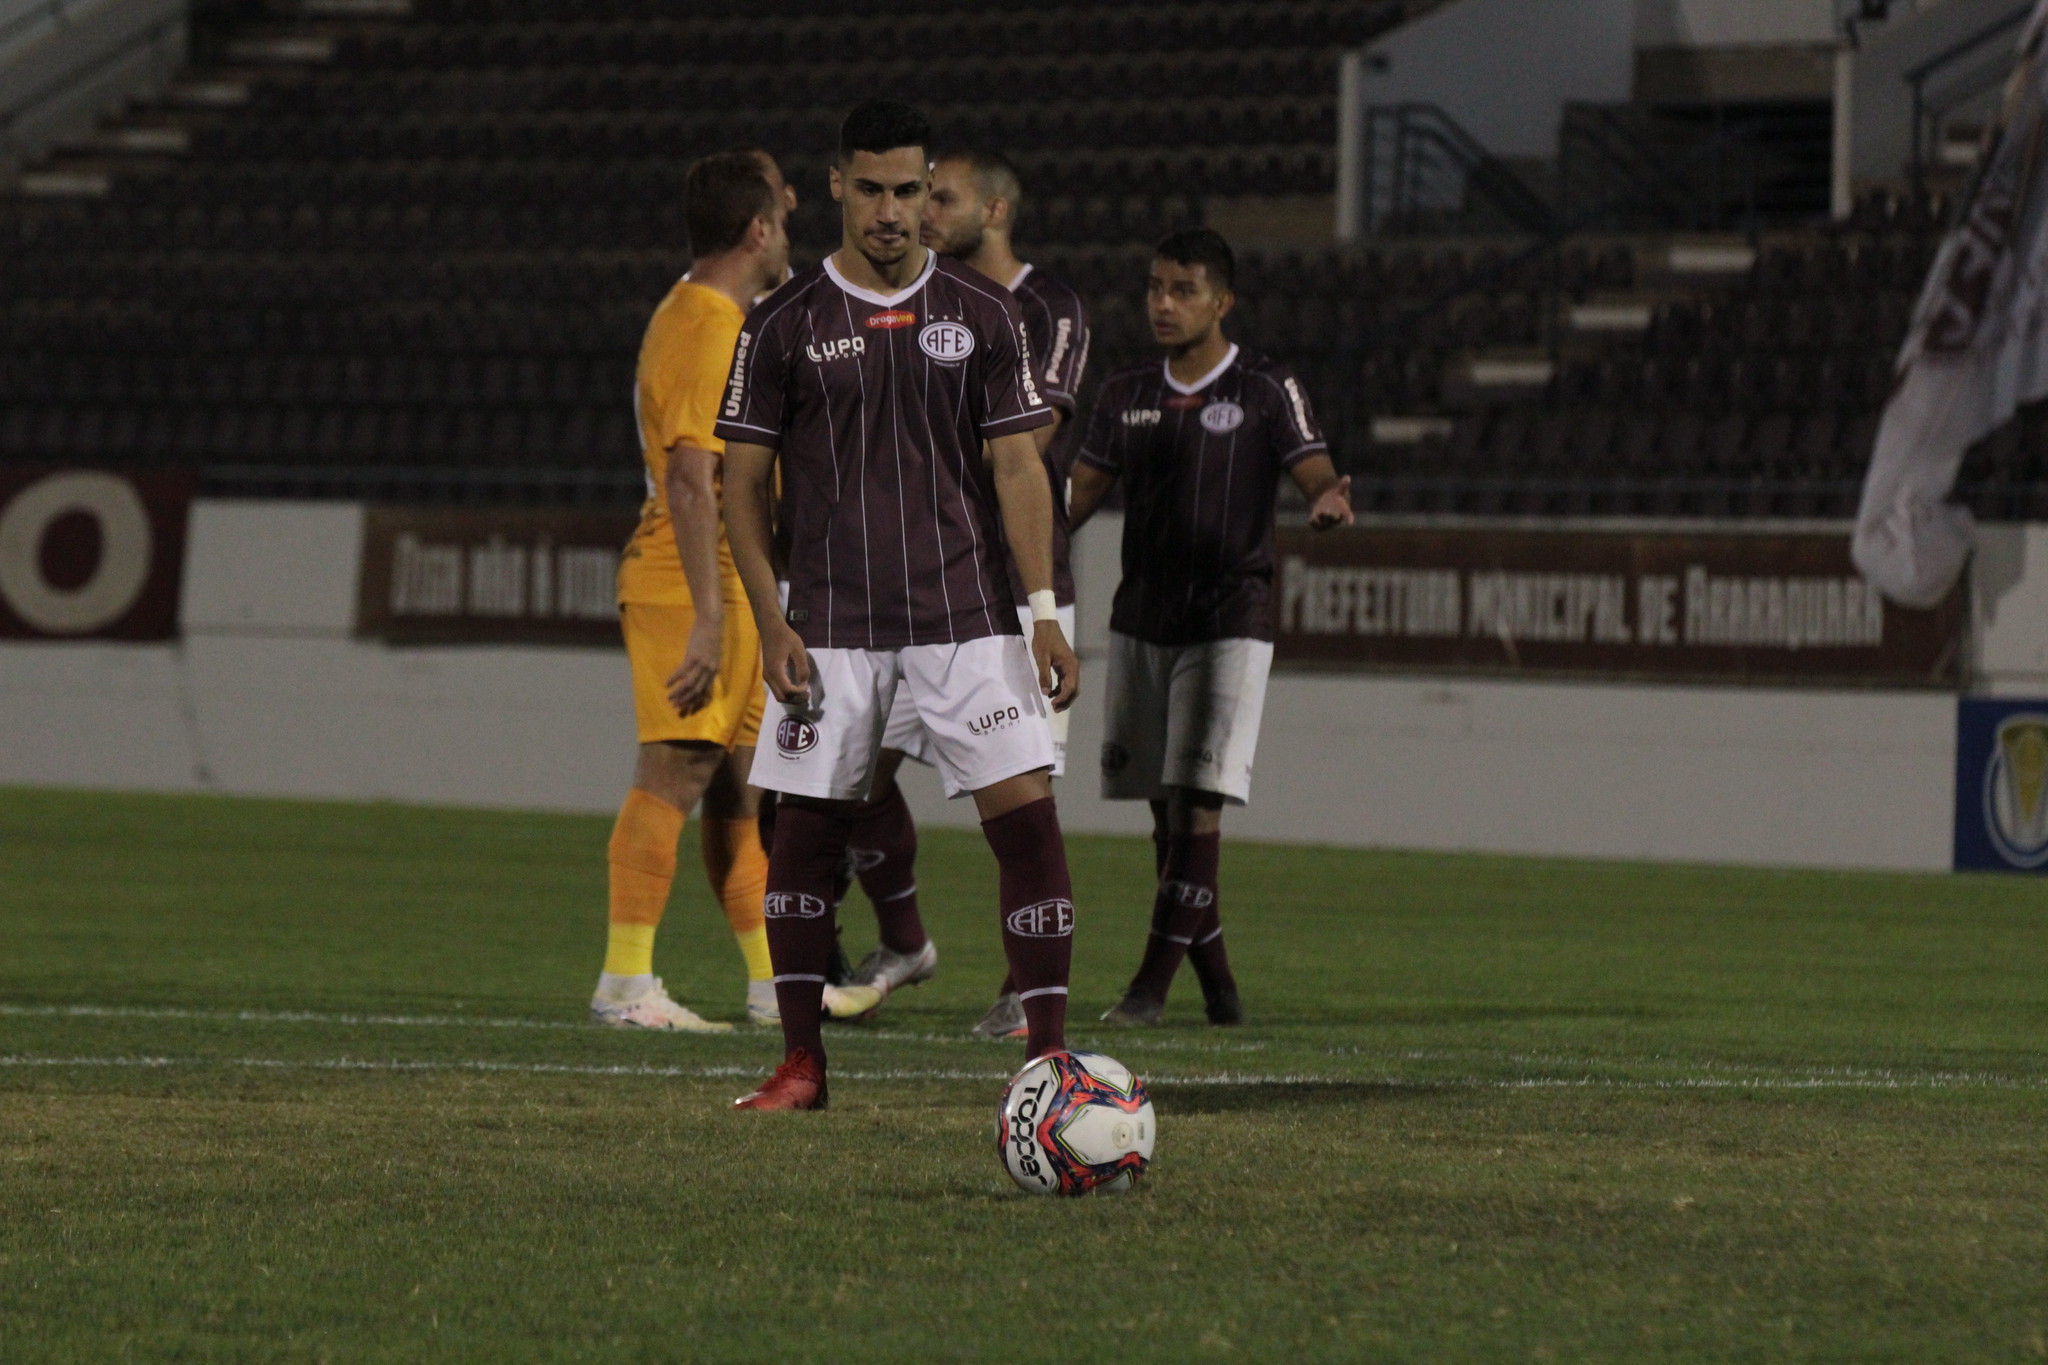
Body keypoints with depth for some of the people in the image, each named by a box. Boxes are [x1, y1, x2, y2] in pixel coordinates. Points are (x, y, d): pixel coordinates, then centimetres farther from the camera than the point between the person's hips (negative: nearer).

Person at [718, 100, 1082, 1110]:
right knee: (806, 828, 2)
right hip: (832, 626, 0)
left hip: (965, 614, 0)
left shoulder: (981, 315, 5)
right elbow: (743, 483, 4)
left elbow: (1017, 467, 5)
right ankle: (801, 1062, 13)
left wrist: (1044, 611, -4)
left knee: (1027, 816, -9)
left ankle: (1049, 1052, -7)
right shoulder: (783, 326, 2)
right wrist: (773, 627, -5)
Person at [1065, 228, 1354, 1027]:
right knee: (1163, 805, 5)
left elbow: (1317, 476, -8)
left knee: (1199, 799, -13)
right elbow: (1079, 495, 13)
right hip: (1140, 621, 5)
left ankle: (1155, 980, -14)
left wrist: (1330, 504, -31)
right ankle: (1216, 981, 14)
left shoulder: (1266, 392, -2)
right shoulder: (1126, 396, 12)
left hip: (1228, 622, -5)